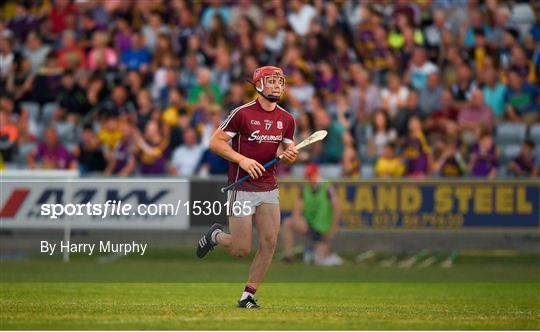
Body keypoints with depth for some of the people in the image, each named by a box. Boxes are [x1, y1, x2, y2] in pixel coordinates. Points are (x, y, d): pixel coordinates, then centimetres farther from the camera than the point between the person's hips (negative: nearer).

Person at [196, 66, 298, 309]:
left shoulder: (286, 119, 8)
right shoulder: (243, 113, -10)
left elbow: (289, 149, 19)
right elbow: (216, 142, -8)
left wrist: (290, 155, -6)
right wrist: (242, 159, -19)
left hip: (269, 188, 5)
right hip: (242, 188, -5)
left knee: (269, 243, -6)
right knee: (241, 249, -5)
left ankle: (248, 295, 6)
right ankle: (216, 236, 29)